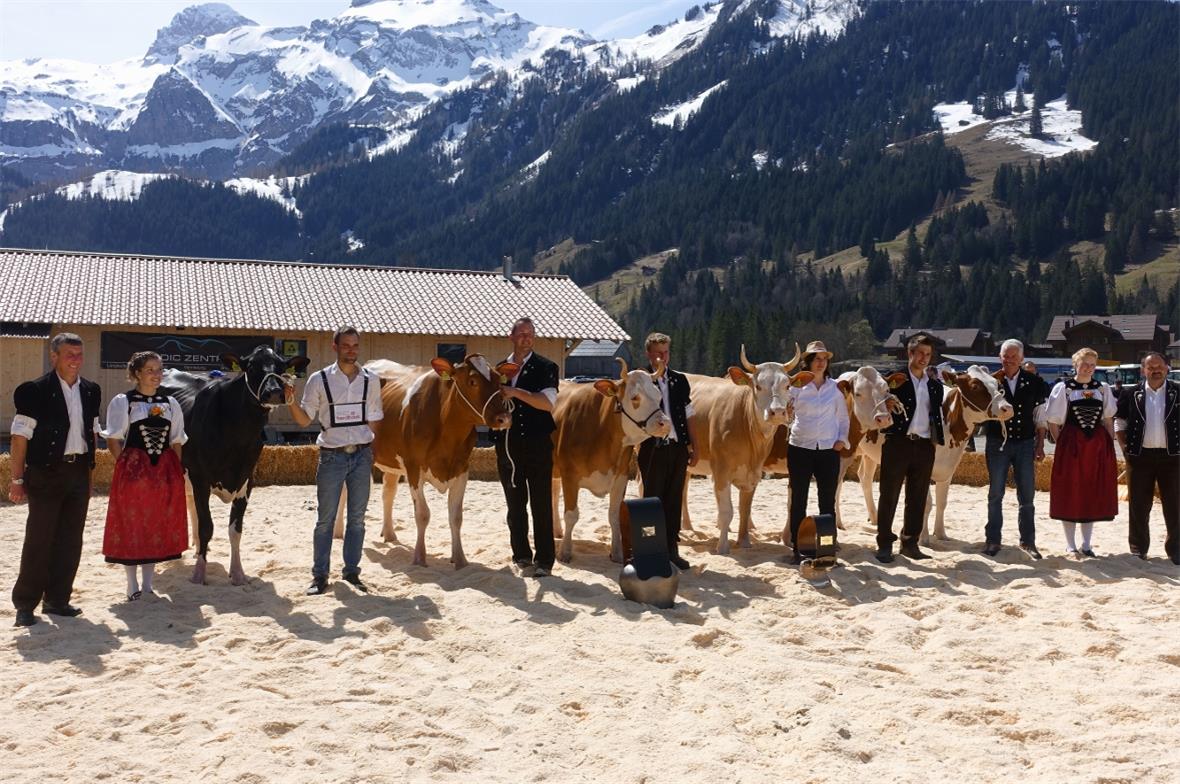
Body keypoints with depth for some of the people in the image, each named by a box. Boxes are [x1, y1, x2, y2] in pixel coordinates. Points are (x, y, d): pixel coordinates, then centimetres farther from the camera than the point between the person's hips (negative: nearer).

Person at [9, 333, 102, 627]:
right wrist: (17, 479, -10)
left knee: (70, 541, 9)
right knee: (39, 540, -1)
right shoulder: (35, 391, -8)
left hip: (79, 473, 5)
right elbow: (20, 437, -9)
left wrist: (88, 467, 11)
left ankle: (57, 600, 21)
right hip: (46, 473, -5)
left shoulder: (91, 391, 8)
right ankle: (25, 605, 10)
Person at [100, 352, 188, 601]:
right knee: (131, 526, 0)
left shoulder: (170, 403, 11)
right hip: (132, 471, -4)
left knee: (158, 527, 7)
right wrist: (127, 467, -11)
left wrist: (177, 469, 3)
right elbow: (113, 440, -3)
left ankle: (147, 584, 18)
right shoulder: (122, 401, -1)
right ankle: (132, 586, 11)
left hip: (165, 472, 4)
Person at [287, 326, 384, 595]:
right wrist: (291, 401, -16)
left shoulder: (371, 380, 5)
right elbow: (305, 419, 0)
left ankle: (351, 572, 18)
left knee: (357, 518, 8)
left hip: (362, 454, 2)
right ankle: (319, 576, 11)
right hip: (332, 456, -2)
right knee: (325, 519, 3)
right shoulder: (319, 379, -2)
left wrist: (364, 444, 6)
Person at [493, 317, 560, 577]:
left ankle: (544, 561, 6)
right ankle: (522, 556, 21)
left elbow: (548, 402, -14)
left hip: (537, 447, -4)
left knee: (541, 506, 0)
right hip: (507, 448, 4)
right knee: (515, 505, 11)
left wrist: (516, 392, -22)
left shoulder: (545, 368, -1)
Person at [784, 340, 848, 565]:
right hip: (800, 448, -2)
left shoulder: (835, 387, 7)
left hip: (829, 450, 2)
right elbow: (785, 415, 2)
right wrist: (785, 412, -20)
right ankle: (796, 549, 11)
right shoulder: (796, 385, 0)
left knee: (828, 501, 6)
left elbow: (843, 417, 15)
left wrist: (842, 439, 2)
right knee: (798, 500, 4)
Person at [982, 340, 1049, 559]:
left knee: (1027, 496, 6)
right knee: (995, 494, 7)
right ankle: (993, 540, 15)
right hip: (997, 443, 0)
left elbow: (1040, 415, 6)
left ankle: (1028, 541, 16)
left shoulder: (1033, 381, 1)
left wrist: (1040, 445, 3)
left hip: (1025, 443, 1)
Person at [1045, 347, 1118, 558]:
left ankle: (1086, 544, 20)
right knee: (1069, 494, 2)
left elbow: (1108, 421, 10)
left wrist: (1111, 445, 3)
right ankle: (1071, 545, 12)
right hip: (1071, 446, -3)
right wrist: (1063, 445, -4)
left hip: (1098, 446, 3)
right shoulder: (1063, 388, -3)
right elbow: (1053, 423, 0)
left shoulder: (1103, 388, 7)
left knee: (1093, 494, 8)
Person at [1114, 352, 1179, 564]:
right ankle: (1138, 548, 18)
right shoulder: (1131, 394, 4)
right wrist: (1126, 448, 1)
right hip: (1140, 457, 1)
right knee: (1138, 505, 6)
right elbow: (1119, 422, 10)